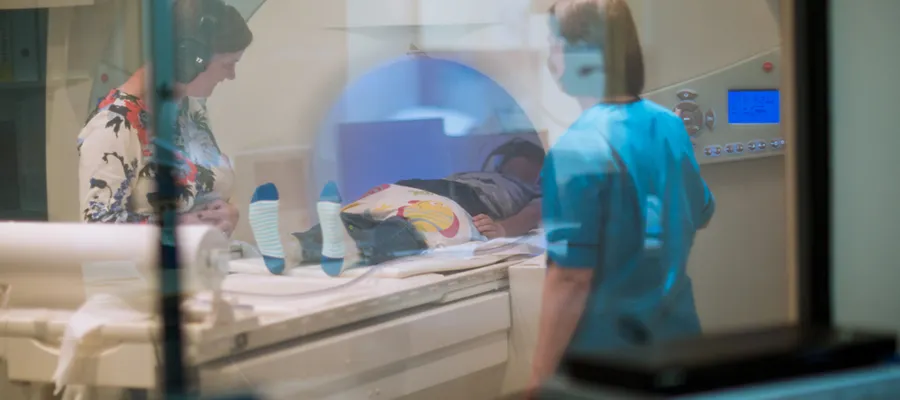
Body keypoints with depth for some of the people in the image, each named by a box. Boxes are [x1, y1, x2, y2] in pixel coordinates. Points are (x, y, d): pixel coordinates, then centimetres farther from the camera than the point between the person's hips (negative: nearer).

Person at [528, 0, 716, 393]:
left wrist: (540, 376, -16)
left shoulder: (577, 149, -21)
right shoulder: (669, 124, 2)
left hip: (605, 358, -7)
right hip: (677, 340, 7)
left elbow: (571, 277, -22)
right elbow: (699, 215, 19)